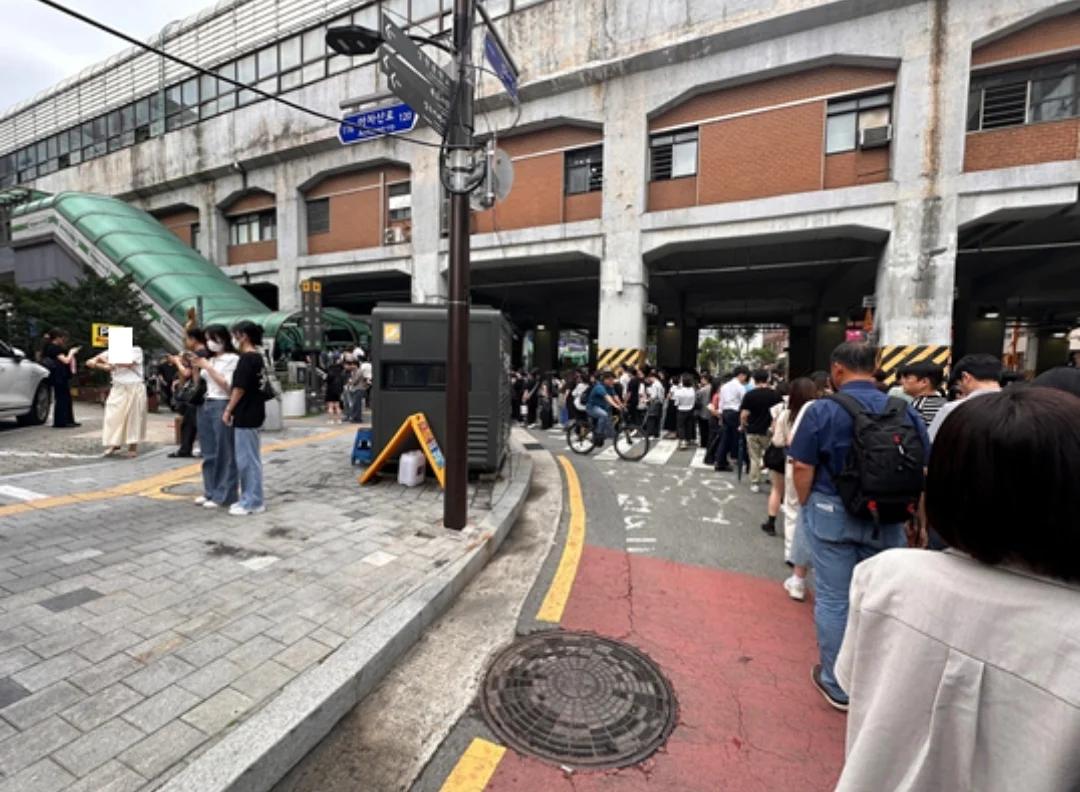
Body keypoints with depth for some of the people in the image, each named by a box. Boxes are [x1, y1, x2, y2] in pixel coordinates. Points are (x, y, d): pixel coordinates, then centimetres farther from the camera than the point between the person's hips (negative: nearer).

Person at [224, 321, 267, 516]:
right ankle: (250, 498, 24)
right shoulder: (257, 356, 13)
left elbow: (239, 388, -18)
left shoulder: (246, 358, -16)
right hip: (252, 413, 10)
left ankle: (253, 503, 5)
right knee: (249, 458, 15)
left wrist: (228, 410, -9)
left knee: (247, 459, -2)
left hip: (245, 415, -10)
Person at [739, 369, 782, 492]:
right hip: (770, 431, 0)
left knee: (754, 458, 9)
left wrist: (743, 426, 7)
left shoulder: (749, 395, -8)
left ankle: (755, 484, 12)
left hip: (752, 431, 0)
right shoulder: (775, 394, -6)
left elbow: (744, 415, -10)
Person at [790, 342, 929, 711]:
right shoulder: (906, 411, -2)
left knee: (833, 599, 10)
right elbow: (924, 470, 4)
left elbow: (802, 468, -12)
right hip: (888, 518, 3)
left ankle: (837, 684, 24)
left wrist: (806, 506, 4)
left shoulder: (822, 410, -12)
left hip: (832, 515, -3)